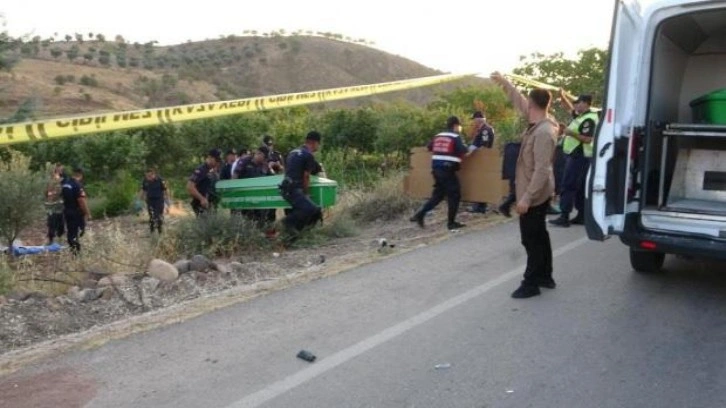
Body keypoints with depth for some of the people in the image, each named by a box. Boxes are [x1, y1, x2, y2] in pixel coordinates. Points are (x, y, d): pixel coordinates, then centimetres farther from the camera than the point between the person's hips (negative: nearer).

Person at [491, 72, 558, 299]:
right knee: (539, 235, 18)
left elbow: (541, 170, -29)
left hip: (534, 195, -10)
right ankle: (545, 277, 29)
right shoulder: (539, 123, 3)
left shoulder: (544, 132, -26)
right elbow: (520, 103, 21)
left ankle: (531, 284, 7)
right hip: (538, 193, 10)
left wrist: (526, 198, -28)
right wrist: (505, 83, 24)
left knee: (531, 239, -2)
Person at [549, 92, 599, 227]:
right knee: (579, 187, 12)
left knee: (568, 186, -10)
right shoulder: (581, 116, 12)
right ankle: (582, 216, 17)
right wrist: (562, 96, 14)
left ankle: (564, 217, -10)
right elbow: (570, 107, 28)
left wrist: (571, 133, -28)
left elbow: (588, 139, -24)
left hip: (579, 157, -10)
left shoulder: (589, 119, -17)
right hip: (576, 156, 10)